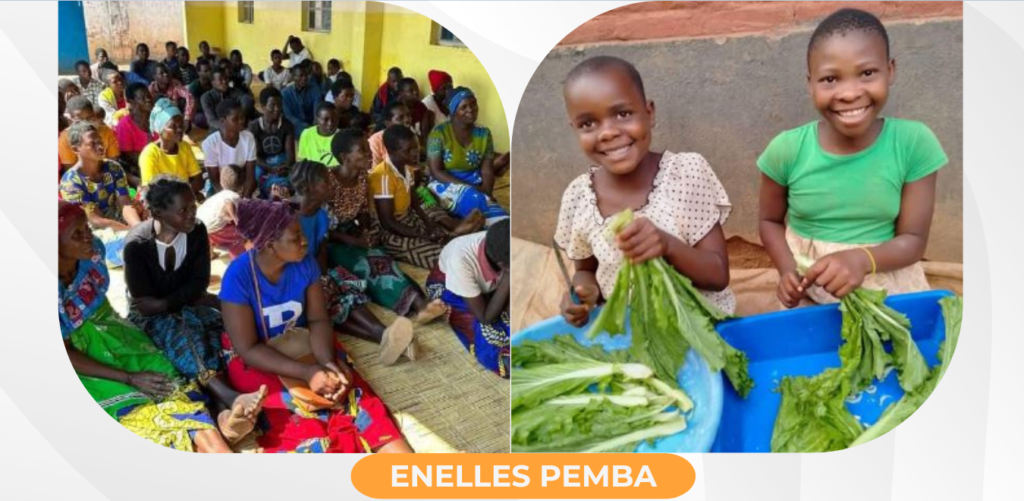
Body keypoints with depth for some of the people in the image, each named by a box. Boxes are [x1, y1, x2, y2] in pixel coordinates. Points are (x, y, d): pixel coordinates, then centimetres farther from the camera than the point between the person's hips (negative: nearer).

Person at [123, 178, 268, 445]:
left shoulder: (197, 232, -7)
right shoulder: (137, 244, -18)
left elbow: (200, 283, -5)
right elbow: (145, 304, -17)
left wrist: (169, 301, -18)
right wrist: (192, 298, -19)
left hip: (188, 306, 3)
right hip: (149, 316, -3)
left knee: (212, 323, -32)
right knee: (183, 331, -37)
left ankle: (224, 411, -56)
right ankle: (229, 398, -60)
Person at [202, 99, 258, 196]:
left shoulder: (248, 137, -10)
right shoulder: (210, 143, -17)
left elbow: (250, 175, -9)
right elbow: (215, 181, -13)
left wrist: (245, 199, -24)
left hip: (242, 187, 3)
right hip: (220, 190, -2)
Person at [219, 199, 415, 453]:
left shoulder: (305, 264, -11)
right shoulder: (239, 276, -23)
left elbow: (318, 320, -5)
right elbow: (248, 349, -21)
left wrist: (327, 361, -25)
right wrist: (307, 372, -30)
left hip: (301, 344, 4)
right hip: (256, 359, -3)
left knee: (347, 389, -21)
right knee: (297, 412, -28)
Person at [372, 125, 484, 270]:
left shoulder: (407, 168, 1)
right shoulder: (384, 176, -26)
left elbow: (415, 202, 12)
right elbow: (387, 222, -25)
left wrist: (430, 224, -7)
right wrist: (424, 235, -23)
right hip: (390, 233, -10)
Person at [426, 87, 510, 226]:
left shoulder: (484, 134, 4)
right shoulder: (439, 133, -8)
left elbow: (487, 172, 0)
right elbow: (436, 172, -11)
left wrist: (485, 194, -21)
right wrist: (470, 187, -20)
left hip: (474, 183, 3)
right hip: (446, 184, -3)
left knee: (481, 198, -32)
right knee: (473, 198, -34)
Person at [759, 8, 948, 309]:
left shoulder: (914, 143, -12)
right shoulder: (787, 149, -12)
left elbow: (913, 239, -7)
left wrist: (863, 259, -26)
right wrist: (788, 269, -16)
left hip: (890, 292, 0)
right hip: (809, 294, 0)